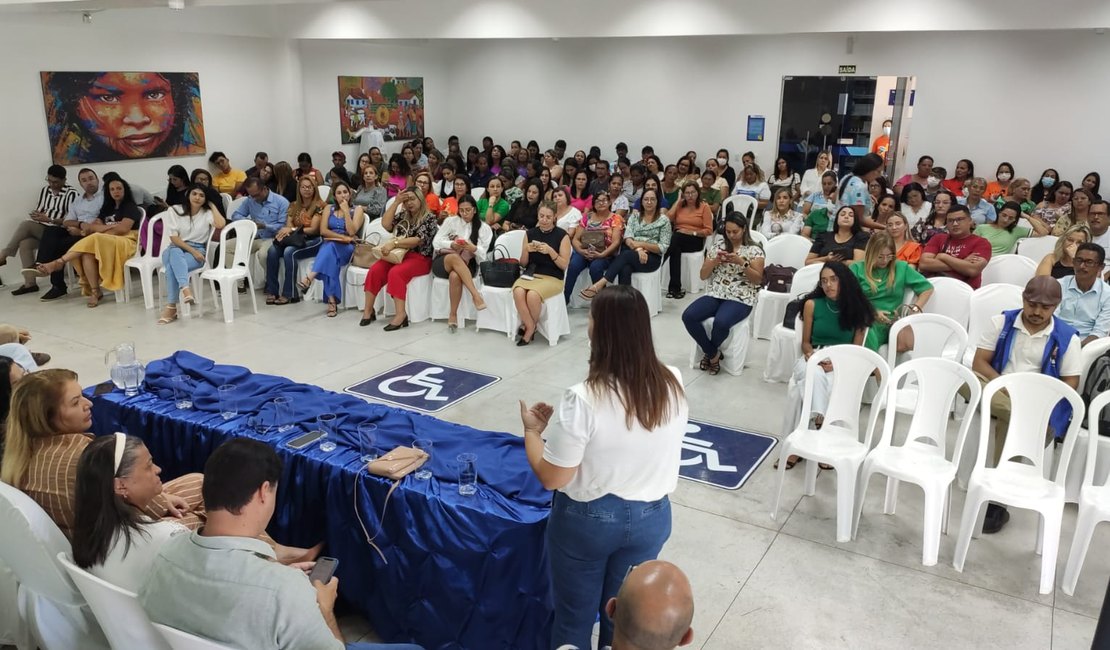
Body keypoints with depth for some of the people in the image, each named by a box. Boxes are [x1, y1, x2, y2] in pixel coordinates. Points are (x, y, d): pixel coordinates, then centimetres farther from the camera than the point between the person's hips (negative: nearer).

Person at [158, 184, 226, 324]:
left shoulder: (207, 213, 6)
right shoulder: (174, 211, 5)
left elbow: (221, 224, -19)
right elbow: (174, 238, -3)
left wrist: (212, 205, -3)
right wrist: (192, 251, -16)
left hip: (198, 251, -1)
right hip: (176, 248, 1)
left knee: (173, 265, -33)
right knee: (175, 253, -38)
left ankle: (171, 307, -39)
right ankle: (185, 289, -55)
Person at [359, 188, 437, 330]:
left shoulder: (430, 218, -2)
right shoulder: (403, 216, 17)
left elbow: (417, 240, -14)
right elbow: (386, 225, 3)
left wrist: (393, 243, -23)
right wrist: (396, 202, 0)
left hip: (419, 258, -6)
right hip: (399, 254, 6)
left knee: (395, 273, -34)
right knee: (375, 270, -22)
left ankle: (401, 315, -37)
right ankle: (368, 310, -17)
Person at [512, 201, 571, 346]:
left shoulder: (562, 235, 0)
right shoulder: (530, 233, 10)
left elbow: (564, 265, -5)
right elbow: (523, 264, 12)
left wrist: (550, 251, -19)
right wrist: (526, 250, -8)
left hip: (553, 278, -3)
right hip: (530, 274, 3)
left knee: (532, 294, -34)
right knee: (518, 292, -32)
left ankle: (528, 326, -4)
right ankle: (530, 327, -13)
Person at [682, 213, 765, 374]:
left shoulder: (754, 250, 2)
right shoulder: (717, 245, 12)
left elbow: (758, 279, -5)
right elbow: (703, 275, 10)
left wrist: (741, 262, -17)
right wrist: (715, 260, -9)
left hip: (740, 299, -4)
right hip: (715, 294, 4)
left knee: (721, 322, -35)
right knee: (688, 316, -23)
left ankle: (709, 352, -1)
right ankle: (713, 354, -6)